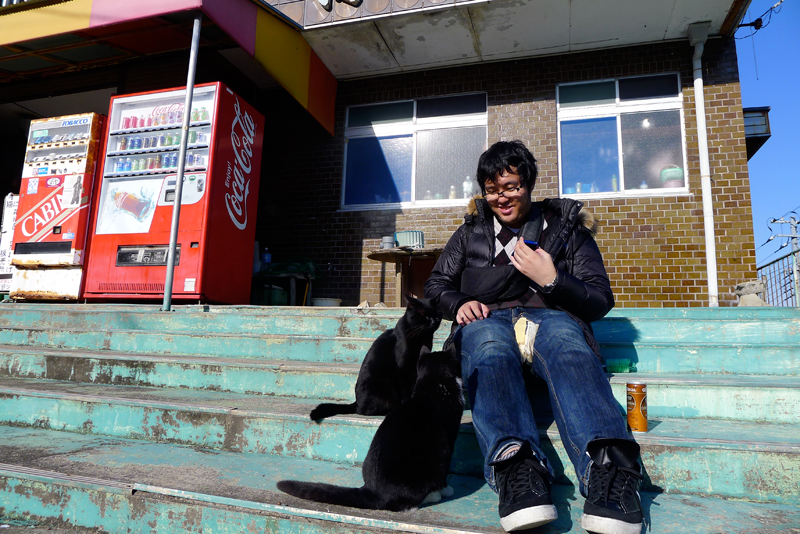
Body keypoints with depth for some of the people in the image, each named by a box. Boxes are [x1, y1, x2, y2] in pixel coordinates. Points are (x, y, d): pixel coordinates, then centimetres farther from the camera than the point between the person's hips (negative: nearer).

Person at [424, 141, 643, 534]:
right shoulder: (472, 230, 24)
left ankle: (607, 467, -59)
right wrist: (459, 304, 0)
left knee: (569, 349, -38)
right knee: (489, 352, -38)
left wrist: (552, 279, -6)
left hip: (550, 317, 0)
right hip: (488, 319, 1)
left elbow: (600, 302, 13)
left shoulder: (567, 227, 18)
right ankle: (516, 463, -61)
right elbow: (437, 283, 24)